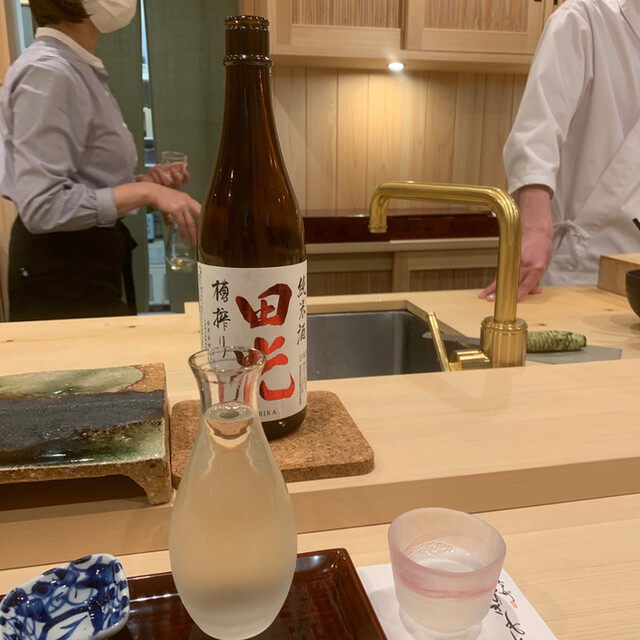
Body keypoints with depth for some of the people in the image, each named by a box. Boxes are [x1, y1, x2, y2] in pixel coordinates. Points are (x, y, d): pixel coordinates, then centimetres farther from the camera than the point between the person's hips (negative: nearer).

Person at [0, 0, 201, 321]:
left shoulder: (82, 70, 12)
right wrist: (145, 192, -24)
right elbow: (42, 207, -23)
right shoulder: (46, 73, -16)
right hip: (60, 273, -9)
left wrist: (144, 181, 3)